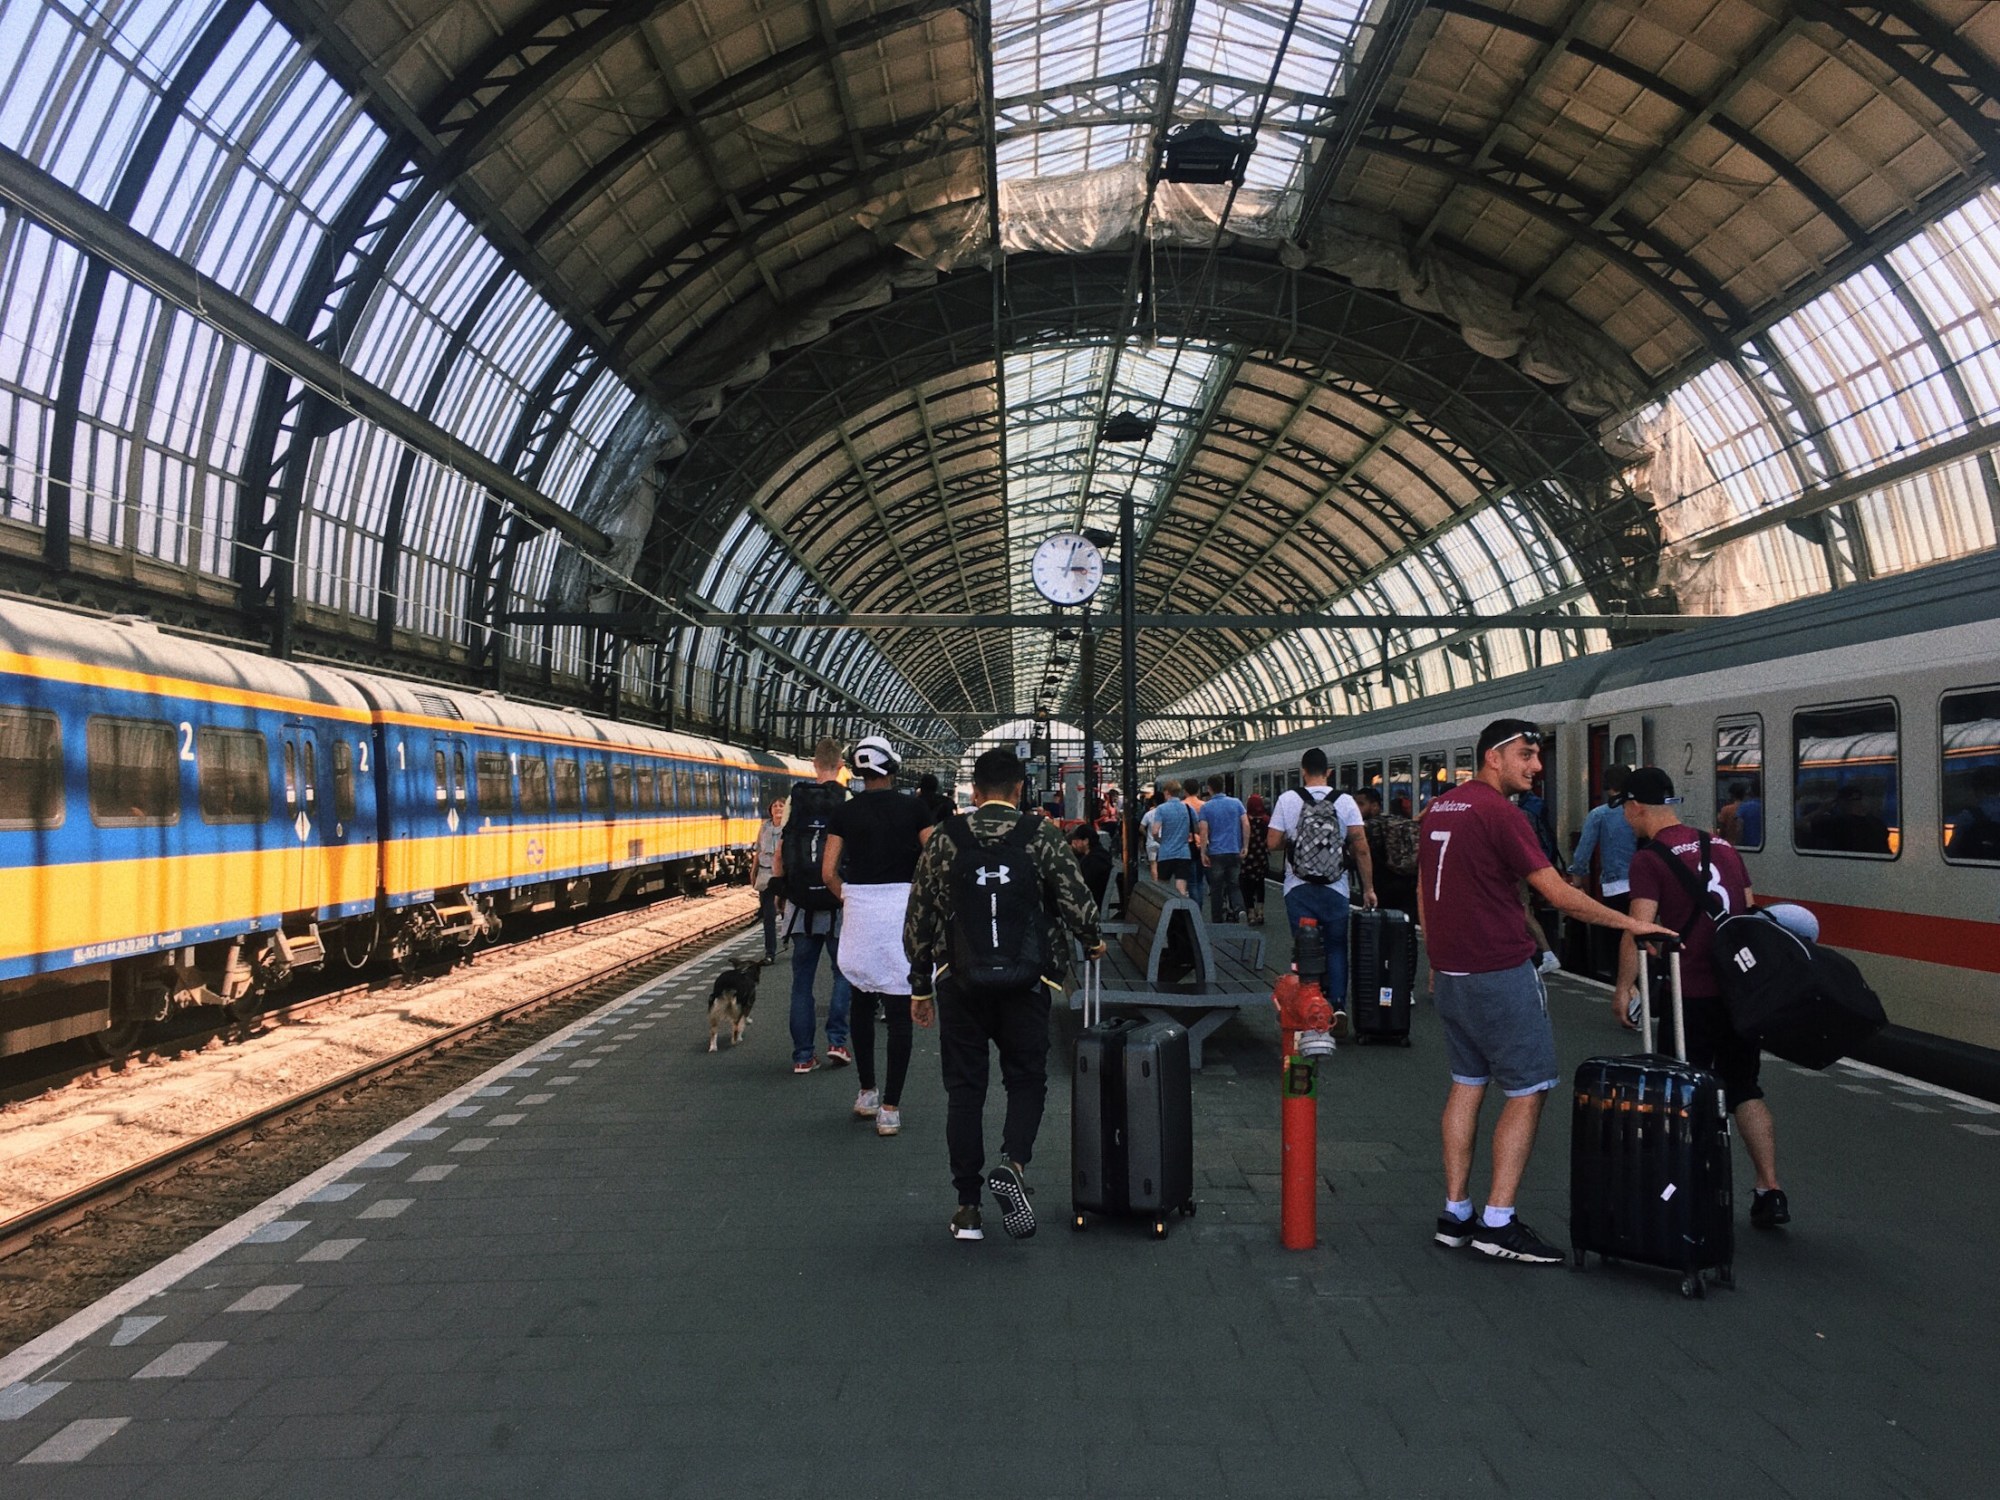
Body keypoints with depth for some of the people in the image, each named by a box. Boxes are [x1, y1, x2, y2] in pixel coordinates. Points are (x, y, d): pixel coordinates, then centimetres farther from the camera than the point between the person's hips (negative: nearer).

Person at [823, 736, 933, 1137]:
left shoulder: (845, 812, 3)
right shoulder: (912, 808, 0)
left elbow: (828, 871, 0)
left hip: (858, 907, 2)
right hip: (902, 906, -2)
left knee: (861, 1001, 20)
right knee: (899, 1010, 2)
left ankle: (866, 1092, 25)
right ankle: (890, 1108, 1)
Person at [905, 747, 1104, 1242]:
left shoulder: (944, 842, 1)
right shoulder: (1043, 839, -3)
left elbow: (919, 921, 3)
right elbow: (1078, 903, -6)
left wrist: (920, 986, 12)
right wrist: (1092, 943, 15)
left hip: (959, 982, 1)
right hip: (1026, 982, -1)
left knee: (964, 1087, 9)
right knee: (1026, 1078, 14)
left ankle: (968, 1207, 11)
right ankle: (1013, 1162, -12)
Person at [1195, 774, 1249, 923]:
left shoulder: (1206, 807, -3)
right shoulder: (1236, 803, 3)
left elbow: (1204, 832, -9)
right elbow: (1246, 825, -2)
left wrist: (1203, 853, -5)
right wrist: (1245, 846, 5)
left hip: (1216, 853, -2)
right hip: (1235, 852, 2)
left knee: (1216, 888, 7)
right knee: (1234, 884, 12)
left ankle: (1217, 921, 11)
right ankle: (1237, 908, -14)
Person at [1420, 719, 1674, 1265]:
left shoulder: (1439, 807, 12)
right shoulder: (1499, 812, -15)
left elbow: (1424, 889, 18)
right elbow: (1558, 895, -16)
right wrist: (1630, 923, -8)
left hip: (1451, 971, 9)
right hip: (1500, 973, -9)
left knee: (1467, 1085, 14)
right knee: (1527, 1091, 0)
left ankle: (1455, 1214, 15)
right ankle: (1498, 1222, -1)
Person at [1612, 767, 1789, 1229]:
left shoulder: (1649, 859, -10)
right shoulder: (1723, 847, 12)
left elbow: (1639, 928, -19)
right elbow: (1750, 914, 16)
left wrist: (1624, 986, -13)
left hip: (1690, 997, -6)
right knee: (1745, 1090, 16)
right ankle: (1770, 1191, 13)